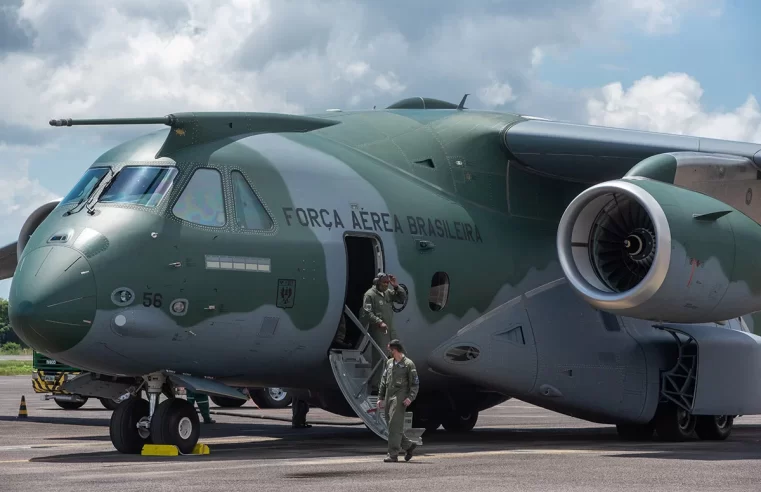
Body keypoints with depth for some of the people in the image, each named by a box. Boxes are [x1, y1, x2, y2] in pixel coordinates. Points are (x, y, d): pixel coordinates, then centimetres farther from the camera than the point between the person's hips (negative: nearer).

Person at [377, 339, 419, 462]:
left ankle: (393, 454, -12)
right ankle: (409, 445, 25)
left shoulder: (409, 364, -3)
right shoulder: (389, 363, 16)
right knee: (392, 426, 8)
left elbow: (415, 384, -4)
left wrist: (410, 397, -18)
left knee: (395, 426, -12)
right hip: (388, 397, 7)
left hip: (400, 398, -7)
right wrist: (380, 398, 14)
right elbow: (383, 381, 20)